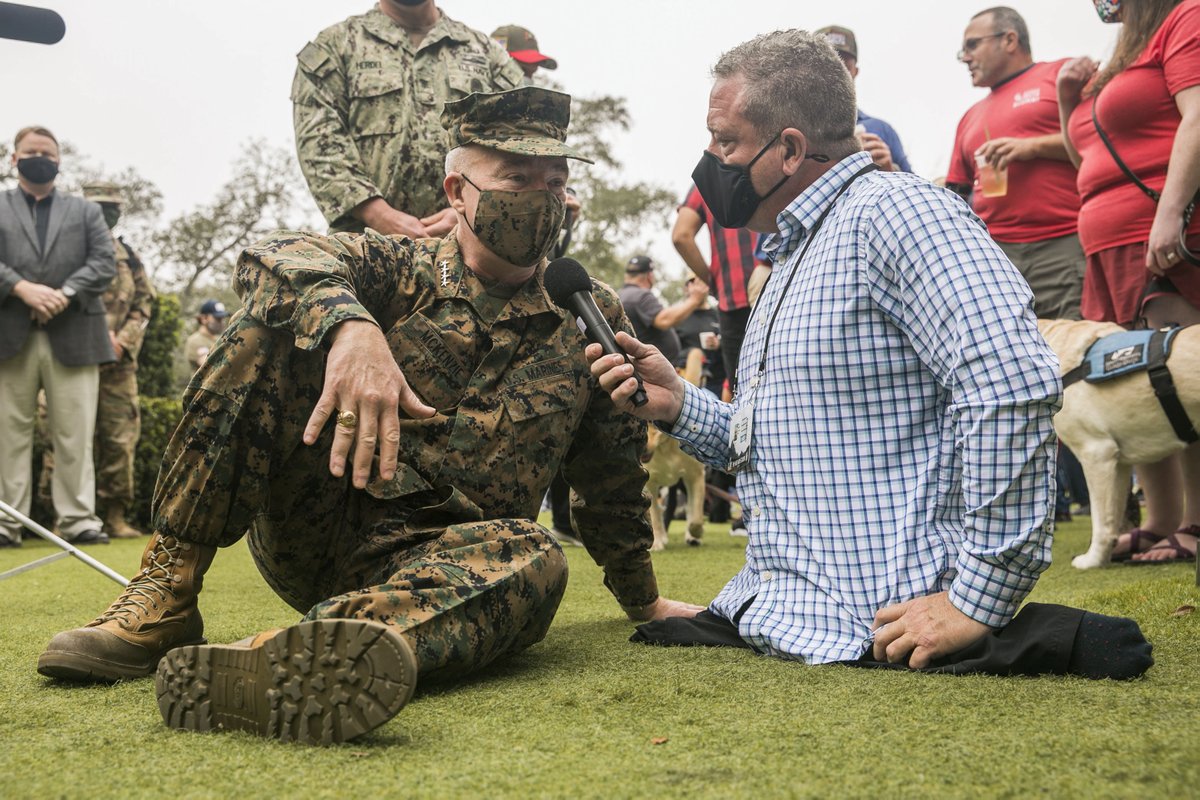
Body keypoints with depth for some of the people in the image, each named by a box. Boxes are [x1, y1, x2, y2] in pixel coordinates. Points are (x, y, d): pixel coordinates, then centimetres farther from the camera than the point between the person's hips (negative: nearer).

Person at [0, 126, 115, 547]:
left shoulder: (86, 211, 19)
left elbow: (104, 263, 5)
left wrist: (64, 294, -10)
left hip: (72, 336, 0)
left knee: (75, 433, -3)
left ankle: (77, 519, 0)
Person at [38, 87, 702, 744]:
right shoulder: (400, 271, 4)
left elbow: (612, 474, 19)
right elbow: (274, 259, -16)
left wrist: (644, 600, 25)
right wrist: (349, 324, -38)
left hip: (440, 560, 1)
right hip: (313, 534, 0)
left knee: (532, 557, -35)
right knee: (276, 325, -19)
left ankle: (273, 661, -58)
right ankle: (162, 599, -21)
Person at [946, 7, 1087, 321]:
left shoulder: (1064, 74, 10)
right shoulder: (971, 117, 27)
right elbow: (955, 194, 29)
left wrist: (1034, 145, -7)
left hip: (1067, 247, -5)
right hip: (992, 254, 5)